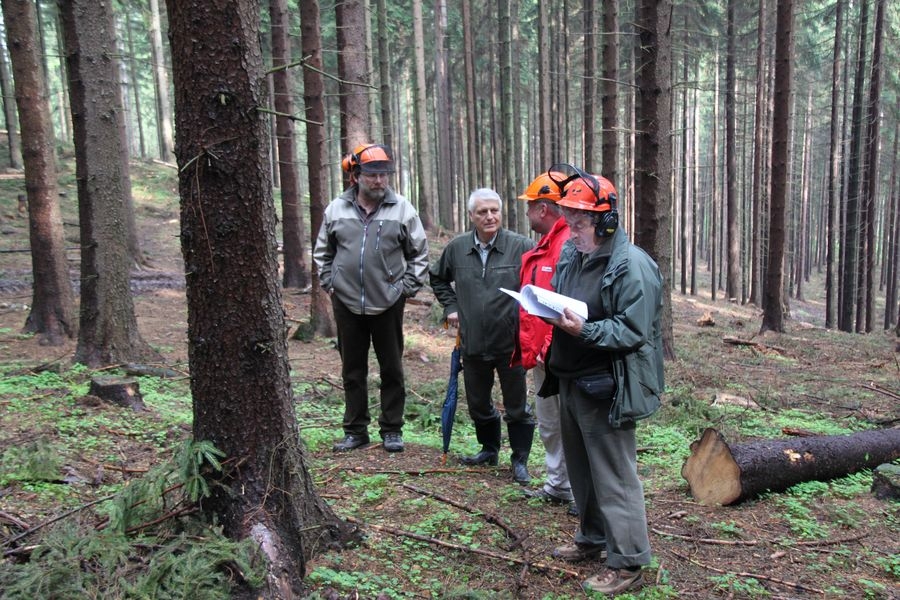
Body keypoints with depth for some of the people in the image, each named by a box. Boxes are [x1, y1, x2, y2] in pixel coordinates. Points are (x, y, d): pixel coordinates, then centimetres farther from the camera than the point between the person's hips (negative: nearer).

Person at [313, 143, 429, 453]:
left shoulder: (402, 209, -3)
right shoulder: (336, 209, 2)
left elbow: (420, 254, 4)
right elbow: (322, 252, 14)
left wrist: (407, 287, -4)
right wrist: (329, 283, 4)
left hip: (389, 303, -2)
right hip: (347, 303, 2)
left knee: (392, 369, 7)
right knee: (353, 370, 11)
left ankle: (392, 429, 20)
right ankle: (355, 430, 23)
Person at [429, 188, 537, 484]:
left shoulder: (522, 246, -12)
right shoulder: (457, 247, 1)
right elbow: (437, 278, 19)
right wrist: (450, 306, 10)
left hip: (511, 343, -4)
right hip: (473, 343, 4)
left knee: (517, 406, 8)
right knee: (478, 403, 19)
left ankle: (520, 460, 24)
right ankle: (489, 449, 40)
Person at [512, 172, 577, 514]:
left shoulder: (569, 245, -18)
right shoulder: (543, 247, 15)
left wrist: (551, 348, -24)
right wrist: (527, 346, 18)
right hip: (541, 355, 10)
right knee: (549, 425, 19)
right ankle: (558, 486, 33)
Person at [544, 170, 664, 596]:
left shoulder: (632, 265, -17)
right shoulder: (570, 255, 9)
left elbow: (633, 332, -21)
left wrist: (584, 330, -30)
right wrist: (551, 313, -1)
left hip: (606, 388, -9)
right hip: (571, 381, 9)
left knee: (614, 477, 0)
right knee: (581, 469, 20)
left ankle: (627, 563, 13)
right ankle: (592, 539, 38)